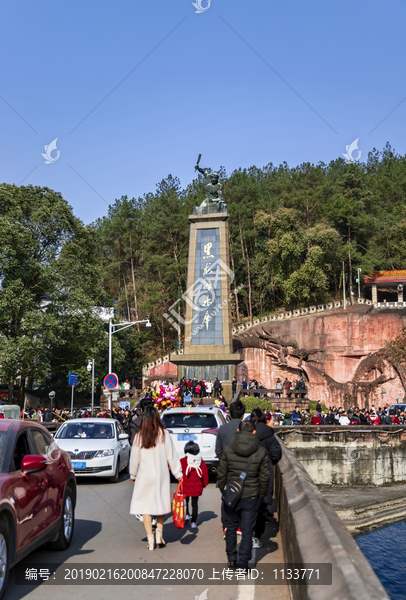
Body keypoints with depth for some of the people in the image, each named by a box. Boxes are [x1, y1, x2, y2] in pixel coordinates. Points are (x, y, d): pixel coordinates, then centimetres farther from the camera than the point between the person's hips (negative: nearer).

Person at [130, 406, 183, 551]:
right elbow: (171, 456, -3)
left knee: (145, 506, 6)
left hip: (144, 476, 0)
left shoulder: (139, 436, -5)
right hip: (161, 475, 0)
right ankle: (159, 534, 14)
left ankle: (150, 539, 5)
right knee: (161, 503, 16)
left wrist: (133, 474, 17)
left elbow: (134, 458, 3)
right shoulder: (163, 434, -7)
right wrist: (178, 473, 5)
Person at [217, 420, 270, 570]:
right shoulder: (261, 452, -6)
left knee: (231, 528, 17)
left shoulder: (228, 449, -6)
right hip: (251, 497, -1)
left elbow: (221, 474, -2)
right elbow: (264, 477, -3)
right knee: (247, 530, 8)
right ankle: (243, 563, 11)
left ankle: (231, 560, 27)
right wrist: (261, 496, 9)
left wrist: (223, 491, 11)